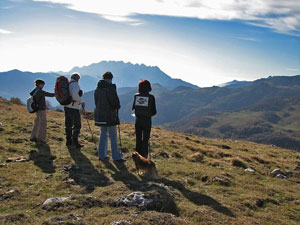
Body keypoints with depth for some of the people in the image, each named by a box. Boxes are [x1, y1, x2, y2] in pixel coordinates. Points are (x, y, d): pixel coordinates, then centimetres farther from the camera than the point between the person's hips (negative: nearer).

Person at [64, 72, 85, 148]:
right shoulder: (75, 84, -12)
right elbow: (74, 95, -26)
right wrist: (81, 102, -14)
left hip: (66, 107, 8)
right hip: (73, 108, -8)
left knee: (68, 125, 15)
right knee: (77, 125, -1)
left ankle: (69, 141, 22)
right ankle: (75, 142, -4)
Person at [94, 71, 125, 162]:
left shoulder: (97, 89, 6)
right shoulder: (111, 88, -15)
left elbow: (96, 102, 11)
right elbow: (116, 102, -15)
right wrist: (117, 106, 6)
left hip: (100, 115, 7)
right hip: (109, 116, -7)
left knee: (103, 134, 16)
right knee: (113, 136, 0)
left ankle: (102, 155, 20)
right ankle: (116, 157, 4)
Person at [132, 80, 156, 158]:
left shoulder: (136, 96, -2)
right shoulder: (151, 97, -8)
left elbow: (133, 109, 4)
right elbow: (154, 112, -3)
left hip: (138, 120, 2)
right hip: (147, 121, -2)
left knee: (138, 140, 13)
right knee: (145, 140, 6)